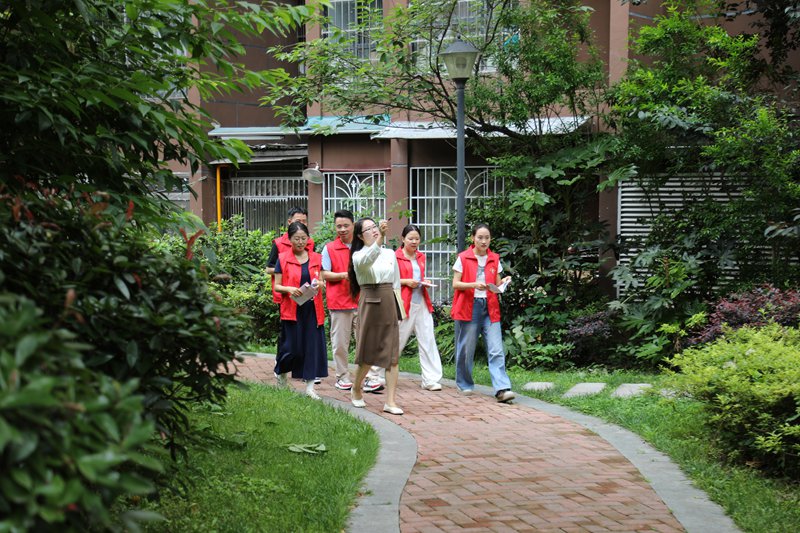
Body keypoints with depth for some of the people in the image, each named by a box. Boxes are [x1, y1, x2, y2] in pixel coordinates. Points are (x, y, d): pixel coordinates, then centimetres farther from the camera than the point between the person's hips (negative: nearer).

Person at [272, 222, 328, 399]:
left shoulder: (316, 258, 9)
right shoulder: (283, 259, 1)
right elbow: (277, 286, 1)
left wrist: (318, 285, -9)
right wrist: (289, 289, -19)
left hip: (312, 309, 3)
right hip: (291, 309, -3)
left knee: (313, 346, 0)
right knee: (293, 349, -2)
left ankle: (310, 387, 7)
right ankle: (280, 368, 31)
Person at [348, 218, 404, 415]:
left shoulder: (390, 254, 10)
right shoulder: (358, 255, -3)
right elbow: (366, 260, -29)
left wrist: (397, 307, 8)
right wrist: (380, 237, -41)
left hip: (389, 303, 4)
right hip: (369, 303, -4)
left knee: (392, 354, -2)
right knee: (368, 352, 5)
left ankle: (390, 401, 0)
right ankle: (356, 390, 30)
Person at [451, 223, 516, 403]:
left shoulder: (494, 259, 10)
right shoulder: (463, 258, 0)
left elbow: (496, 285, 16)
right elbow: (455, 284, -3)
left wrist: (503, 282, -6)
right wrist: (473, 285, -19)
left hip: (490, 307, 3)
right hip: (468, 307, -2)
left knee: (496, 349, -8)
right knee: (466, 348, 3)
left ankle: (502, 389, -14)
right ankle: (465, 385, 21)